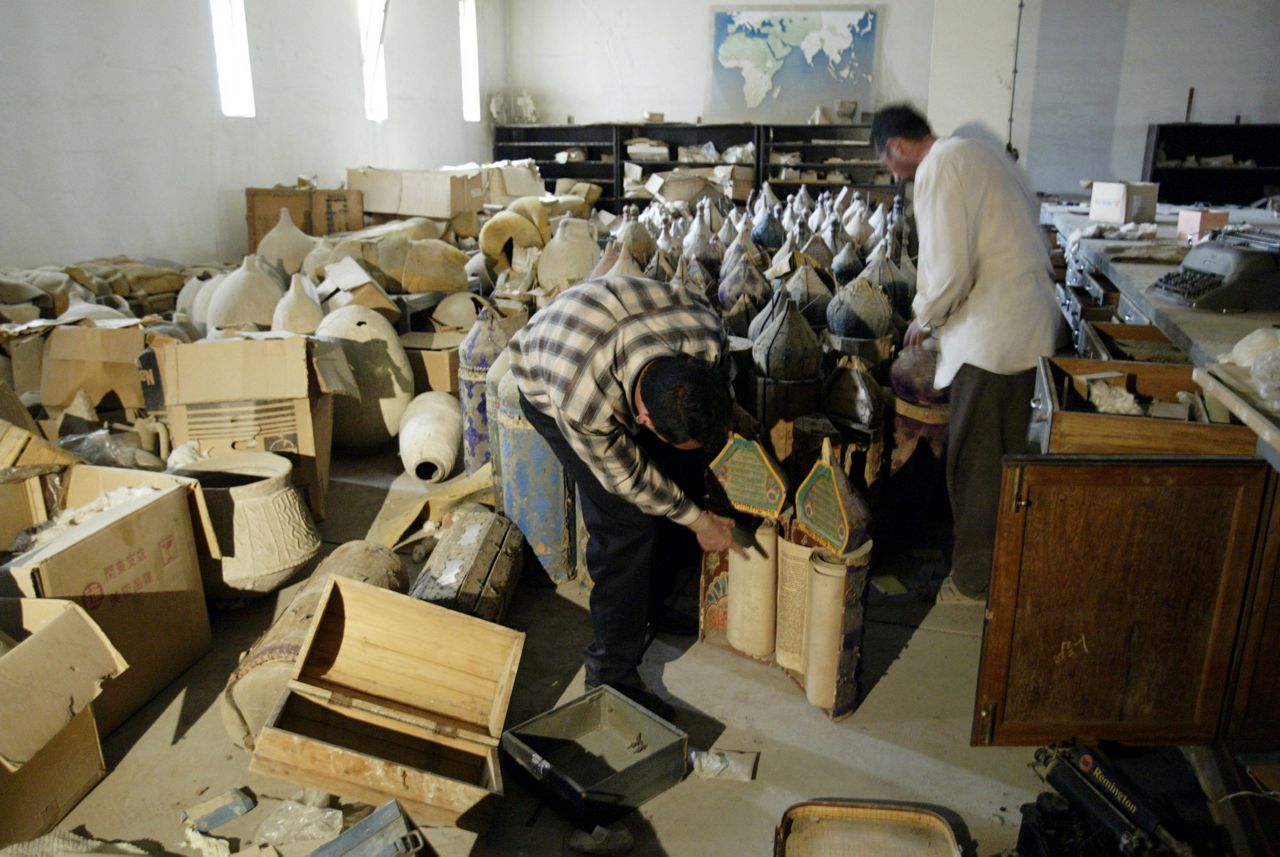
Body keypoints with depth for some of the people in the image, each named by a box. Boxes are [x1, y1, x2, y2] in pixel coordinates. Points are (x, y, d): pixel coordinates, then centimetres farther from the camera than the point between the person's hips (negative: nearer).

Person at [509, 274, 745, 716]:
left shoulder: (707, 334, -35)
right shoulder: (584, 406, -45)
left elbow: (716, 404, -8)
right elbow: (627, 477, -24)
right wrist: (700, 521, -14)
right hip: (547, 385, -5)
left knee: (685, 474, 6)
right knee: (624, 520, -16)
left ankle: (662, 602, 30)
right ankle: (611, 671, 0)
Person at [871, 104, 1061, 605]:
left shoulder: (937, 169, -12)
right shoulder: (981, 153, 17)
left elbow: (949, 268, -20)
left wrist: (926, 318, -1)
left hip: (991, 336, -10)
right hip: (1033, 323, 10)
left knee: (974, 464, 2)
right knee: (1007, 455, 19)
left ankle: (974, 583, 15)